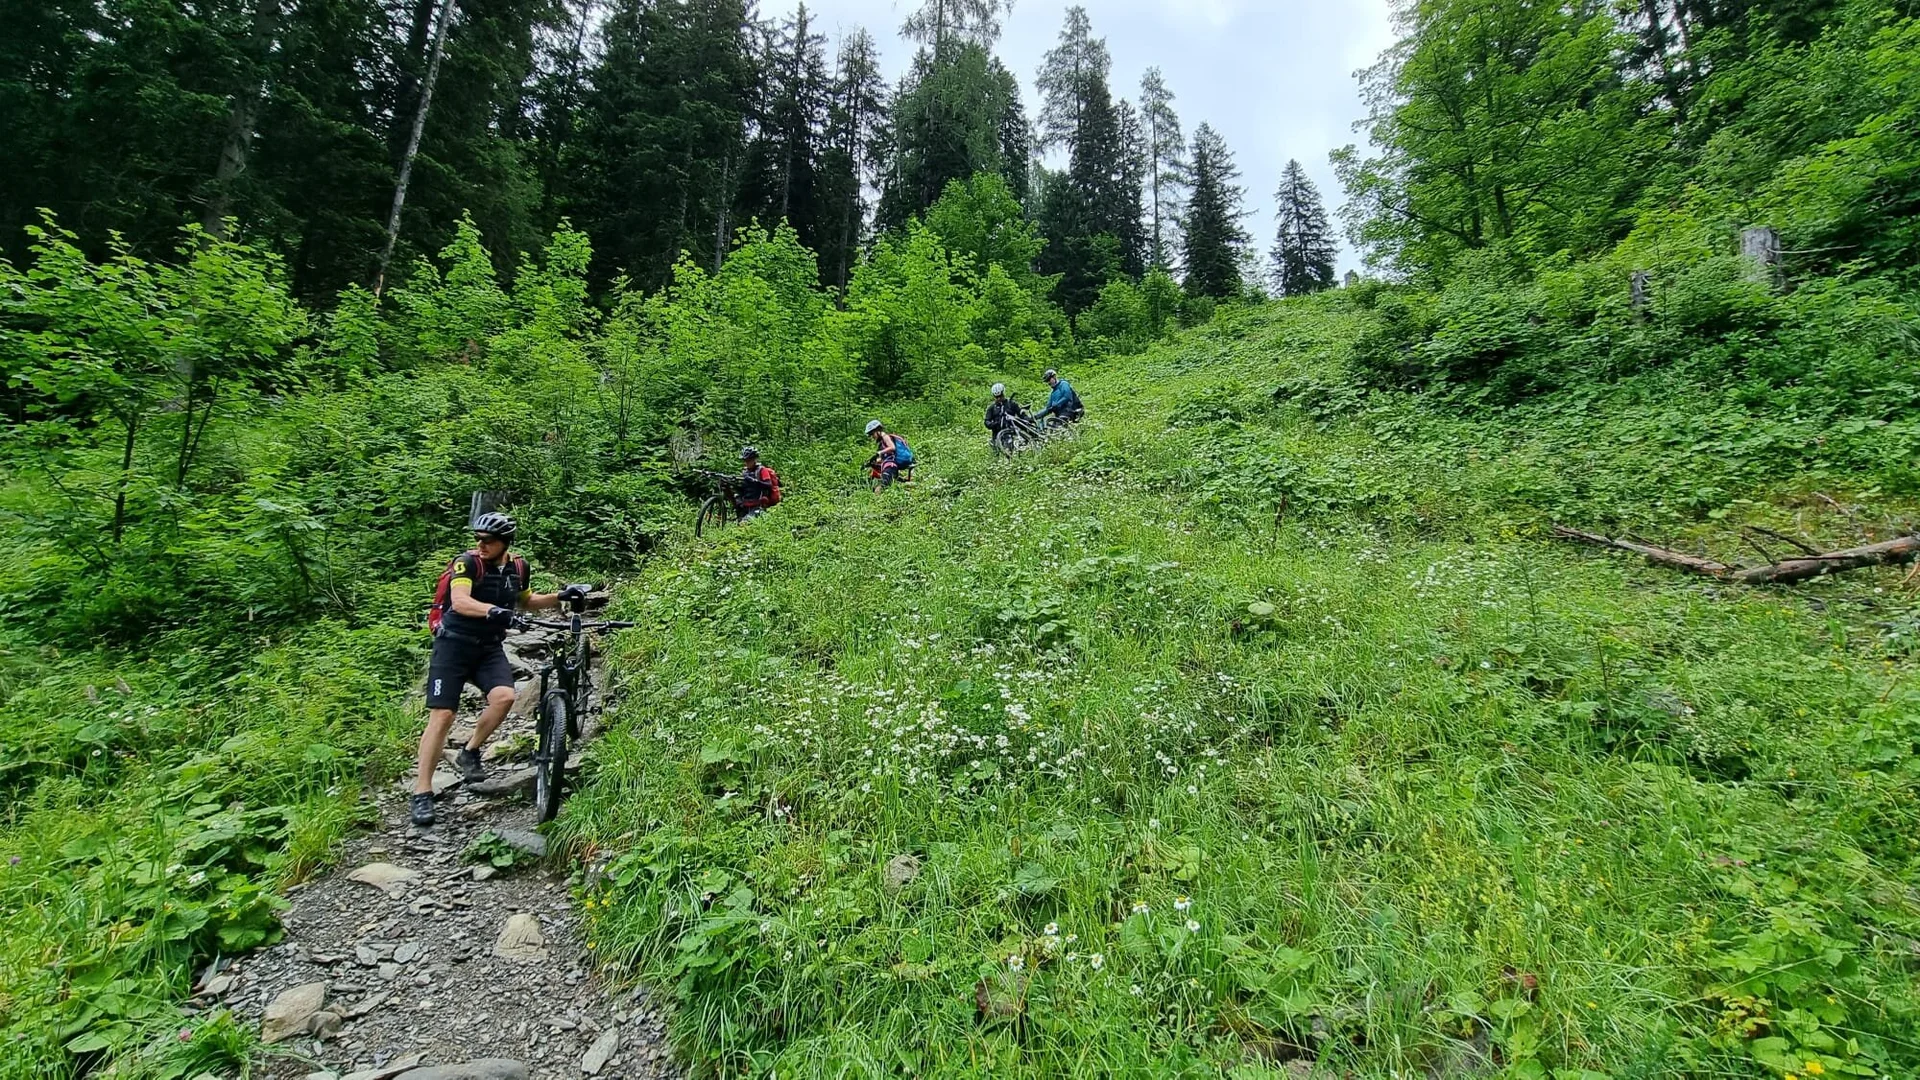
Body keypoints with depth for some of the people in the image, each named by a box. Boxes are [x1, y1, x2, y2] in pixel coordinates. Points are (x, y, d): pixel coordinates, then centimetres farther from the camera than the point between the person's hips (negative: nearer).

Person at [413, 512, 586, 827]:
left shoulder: (518, 568, 2)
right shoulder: (467, 562, -13)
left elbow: (527, 601, 21)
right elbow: (459, 601, -29)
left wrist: (561, 597, 7)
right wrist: (494, 610, -47)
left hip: (490, 647, 4)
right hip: (454, 644, -3)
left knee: (504, 697, -21)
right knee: (442, 715, -8)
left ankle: (469, 753, 4)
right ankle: (422, 793, 2)